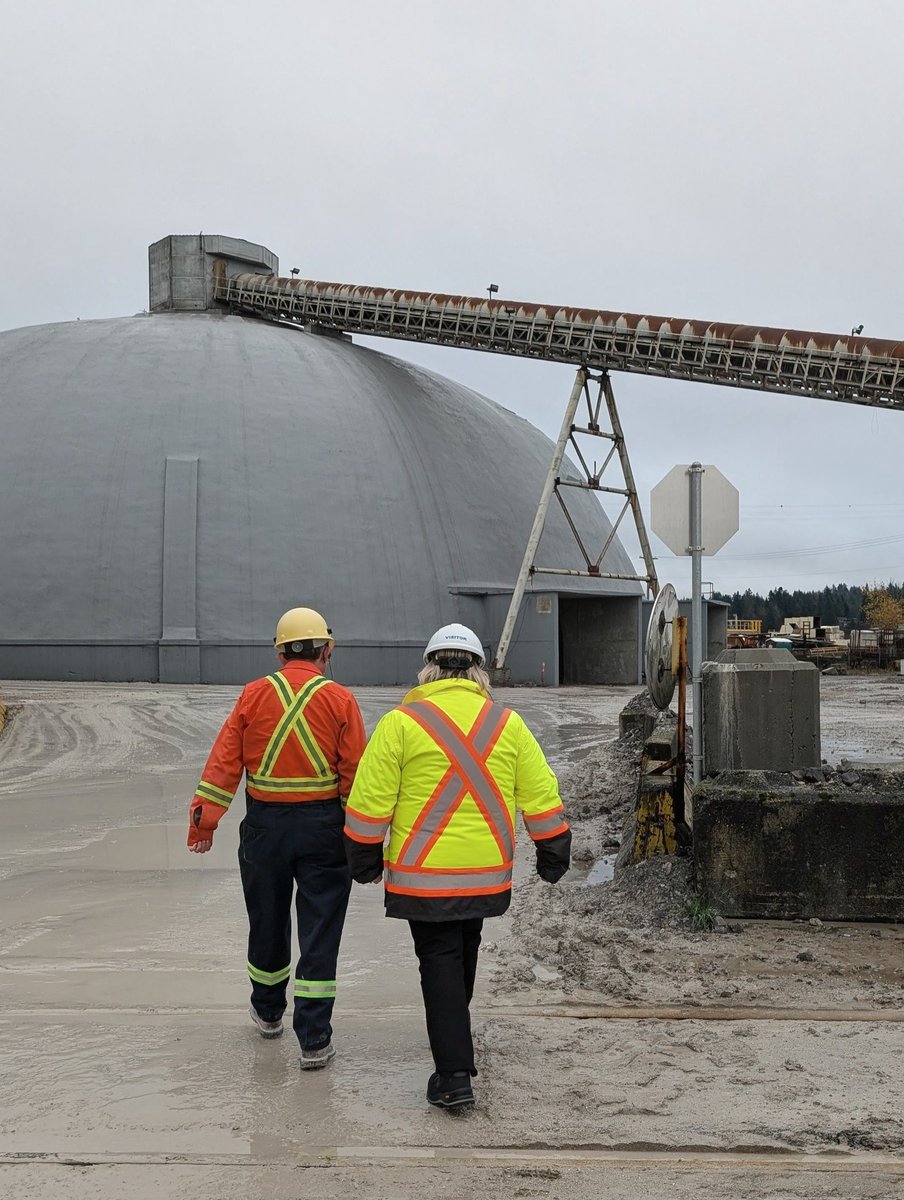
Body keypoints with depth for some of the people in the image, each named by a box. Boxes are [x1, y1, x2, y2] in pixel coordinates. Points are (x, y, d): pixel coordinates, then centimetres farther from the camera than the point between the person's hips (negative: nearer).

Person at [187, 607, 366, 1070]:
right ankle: (314, 1040, 4)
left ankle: (268, 1011, 40)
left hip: (264, 824, 2)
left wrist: (203, 821, 1)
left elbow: (223, 762, -2)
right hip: (323, 825, -2)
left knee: (267, 921, 19)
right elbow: (355, 773, -6)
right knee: (319, 932, 3)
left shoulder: (253, 695, 0)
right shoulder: (339, 699, -5)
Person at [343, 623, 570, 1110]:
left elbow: (370, 802, -7)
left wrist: (365, 859, 6)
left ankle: (453, 1073, -2)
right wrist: (554, 854, 15)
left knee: (439, 960, 3)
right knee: (463, 954, 22)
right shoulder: (507, 723, 1)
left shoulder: (401, 722, -8)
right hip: (488, 873, 4)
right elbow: (542, 795, 4)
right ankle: (454, 1036, 42)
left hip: (423, 874, -4)